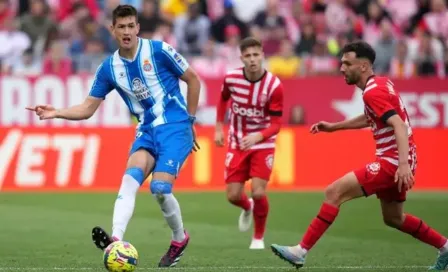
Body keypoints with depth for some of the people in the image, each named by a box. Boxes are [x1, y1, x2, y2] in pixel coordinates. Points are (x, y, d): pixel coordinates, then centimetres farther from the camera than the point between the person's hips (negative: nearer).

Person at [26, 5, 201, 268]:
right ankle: (117, 240, -38)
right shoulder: (109, 68, 3)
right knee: (130, 177, -22)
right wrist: (56, 113, -9)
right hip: (147, 130, 4)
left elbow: (194, 81, 2)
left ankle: (180, 239, 9)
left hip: (175, 127, -4)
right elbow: (87, 109, 7)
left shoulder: (159, 51, -9)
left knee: (160, 187, -18)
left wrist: (189, 120, 4)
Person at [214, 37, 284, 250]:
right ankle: (247, 208, 40)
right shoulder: (231, 78, -11)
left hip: (262, 144, -3)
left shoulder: (274, 86, -20)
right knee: (233, 196, 0)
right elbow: (223, 99, 13)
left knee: (258, 193, -15)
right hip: (237, 144, 3)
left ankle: (259, 237, 11)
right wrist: (219, 128, 12)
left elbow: (276, 124, -17)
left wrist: (257, 137, -34)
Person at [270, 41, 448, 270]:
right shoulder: (381, 83, 11)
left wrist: (403, 164, -37)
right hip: (393, 160, 10)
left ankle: (301, 251, -12)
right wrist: (333, 127, 27)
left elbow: (399, 125, -27)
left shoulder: (373, 92, -17)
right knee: (393, 218, 24)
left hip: (392, 162, -10)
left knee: (334, 192, -13)